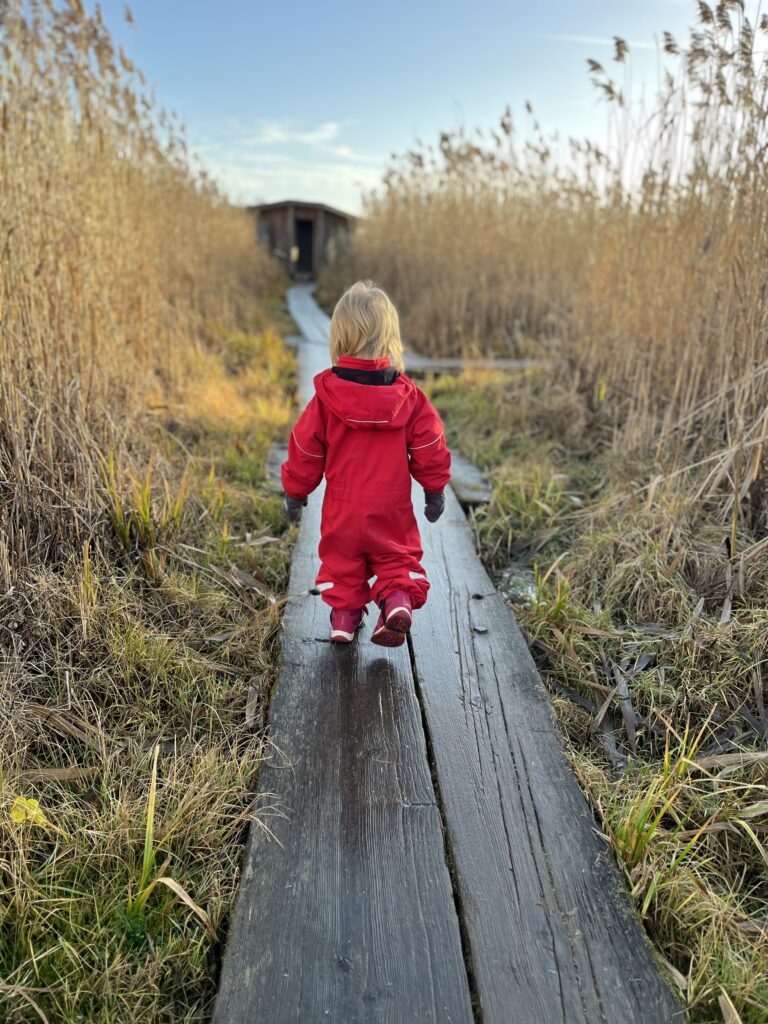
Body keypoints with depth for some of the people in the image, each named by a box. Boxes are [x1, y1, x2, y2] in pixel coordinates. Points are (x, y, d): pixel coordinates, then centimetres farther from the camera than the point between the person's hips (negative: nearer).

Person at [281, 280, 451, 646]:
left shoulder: (326, 395, -11)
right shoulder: (408, 396, -9)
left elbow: (305, 448, -4)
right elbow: (429, 447, -2)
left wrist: (294, 492, 10)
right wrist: (435, 489, 12)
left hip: (342, 509, 0)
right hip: (392, 510, 0)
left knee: (342, 561, 20)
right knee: (397, 557, 15)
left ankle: (344, 613, 21)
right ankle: (399, 598, -8)